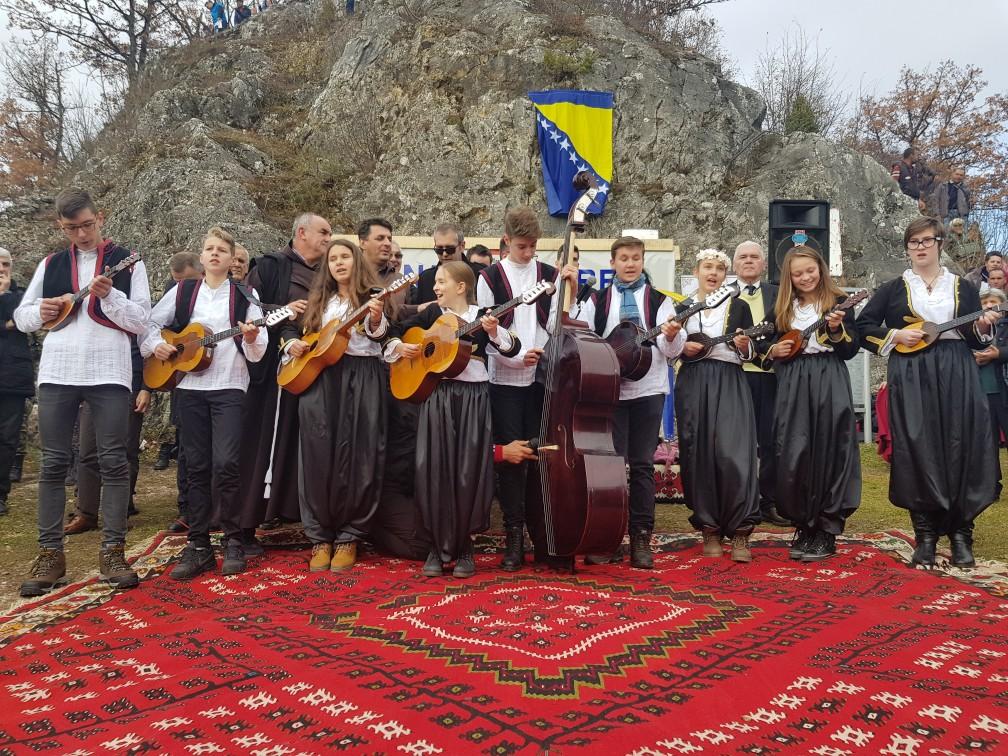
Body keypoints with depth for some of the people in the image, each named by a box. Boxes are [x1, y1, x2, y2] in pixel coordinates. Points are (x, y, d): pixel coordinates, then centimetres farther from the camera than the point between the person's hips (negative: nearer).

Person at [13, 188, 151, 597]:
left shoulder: (127, 263, 6)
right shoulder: (50, 264, 15)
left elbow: (141, 321, -1)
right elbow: (21, 317, 17)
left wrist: (109, 295, -16)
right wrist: (41, 311, -5)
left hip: (109, 373, -3)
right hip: (57, 372, 3)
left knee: (113, 461, -2)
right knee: (54, 463, 3)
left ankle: (113, 551, 4)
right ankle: (50, 554, 9)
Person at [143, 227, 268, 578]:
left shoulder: (245, 295, 5)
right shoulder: (183, 291, 11)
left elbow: (257, 353, 0)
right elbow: (150, 323, 17)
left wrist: (251, 339, -21)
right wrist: (155, 345, -1)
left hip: (229, 385, -3)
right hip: (189, 385, 3)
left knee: (225, 463, -13)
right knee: (196, 466, 4)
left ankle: (233, 542, 2)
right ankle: (198, 546, 11)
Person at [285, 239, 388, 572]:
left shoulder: (371, 295, 5)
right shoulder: (319, 301, 19)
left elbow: (378, 337, -10)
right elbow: (307, 337, 23)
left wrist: (376, 319, -31)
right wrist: (292, 344, 2)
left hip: (361, 379, -4)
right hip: (318, 378, 4)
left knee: (356, 456, -4)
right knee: (319, 456, 0)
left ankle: (348, 537, 6)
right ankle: (320, 537, 8)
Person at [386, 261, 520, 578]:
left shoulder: (483, 317, 3)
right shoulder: (432, 313, 8)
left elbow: (512, 349, -5)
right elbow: (395, 333, 13)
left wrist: (494, 332, -21)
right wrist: (400, 347, -6)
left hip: (473, 399, -1)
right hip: (437, 397, 2)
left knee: (469, 473, 1)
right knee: (436, 471, 1)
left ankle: (464, 547, 16)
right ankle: (438, 547, 14)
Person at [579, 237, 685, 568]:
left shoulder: (658, 300, 6)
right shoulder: (597, 302, 8)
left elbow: (672, 350, 1)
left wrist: (671, 336, -20)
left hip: (648, 390, 0)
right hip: (609, 390, 0)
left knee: (643, 464, 5)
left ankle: (641, 538, 14)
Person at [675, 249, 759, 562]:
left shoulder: (739, 307, 10)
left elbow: (750, 355, 7)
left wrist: (744, 347, -14)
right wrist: (682, 348, -7)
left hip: (730, 385, -1)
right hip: (693, 385, 1)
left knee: (733, 454, -13)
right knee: (699, 454, 0)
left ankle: (739, 532, -5)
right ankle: (709, 529, 12)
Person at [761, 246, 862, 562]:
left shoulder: (838, 302, 4)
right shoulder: (781, 308, 13)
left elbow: (852, 350, 0)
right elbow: (766, 345, 19)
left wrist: (837, 328, -16)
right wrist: (774, 351, -2)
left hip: (830, 384, -3)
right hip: (792, 386, 3)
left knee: (828, 453, -3)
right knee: (793, 456, 0)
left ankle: (827, 531, 6)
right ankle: (803, 525, 14)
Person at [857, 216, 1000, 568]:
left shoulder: (963, 288, 13)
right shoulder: (893, 289, 9)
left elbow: (976, 341, 13)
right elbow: (863, 325, 8)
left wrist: (982, 328, -8)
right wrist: (895, 334, -7)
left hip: (957, 376, 1)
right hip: (910, 379, -1)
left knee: (961, 451, -4)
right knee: (918, 453, -4)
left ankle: (960, 533, 5)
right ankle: (926, 534, 3)